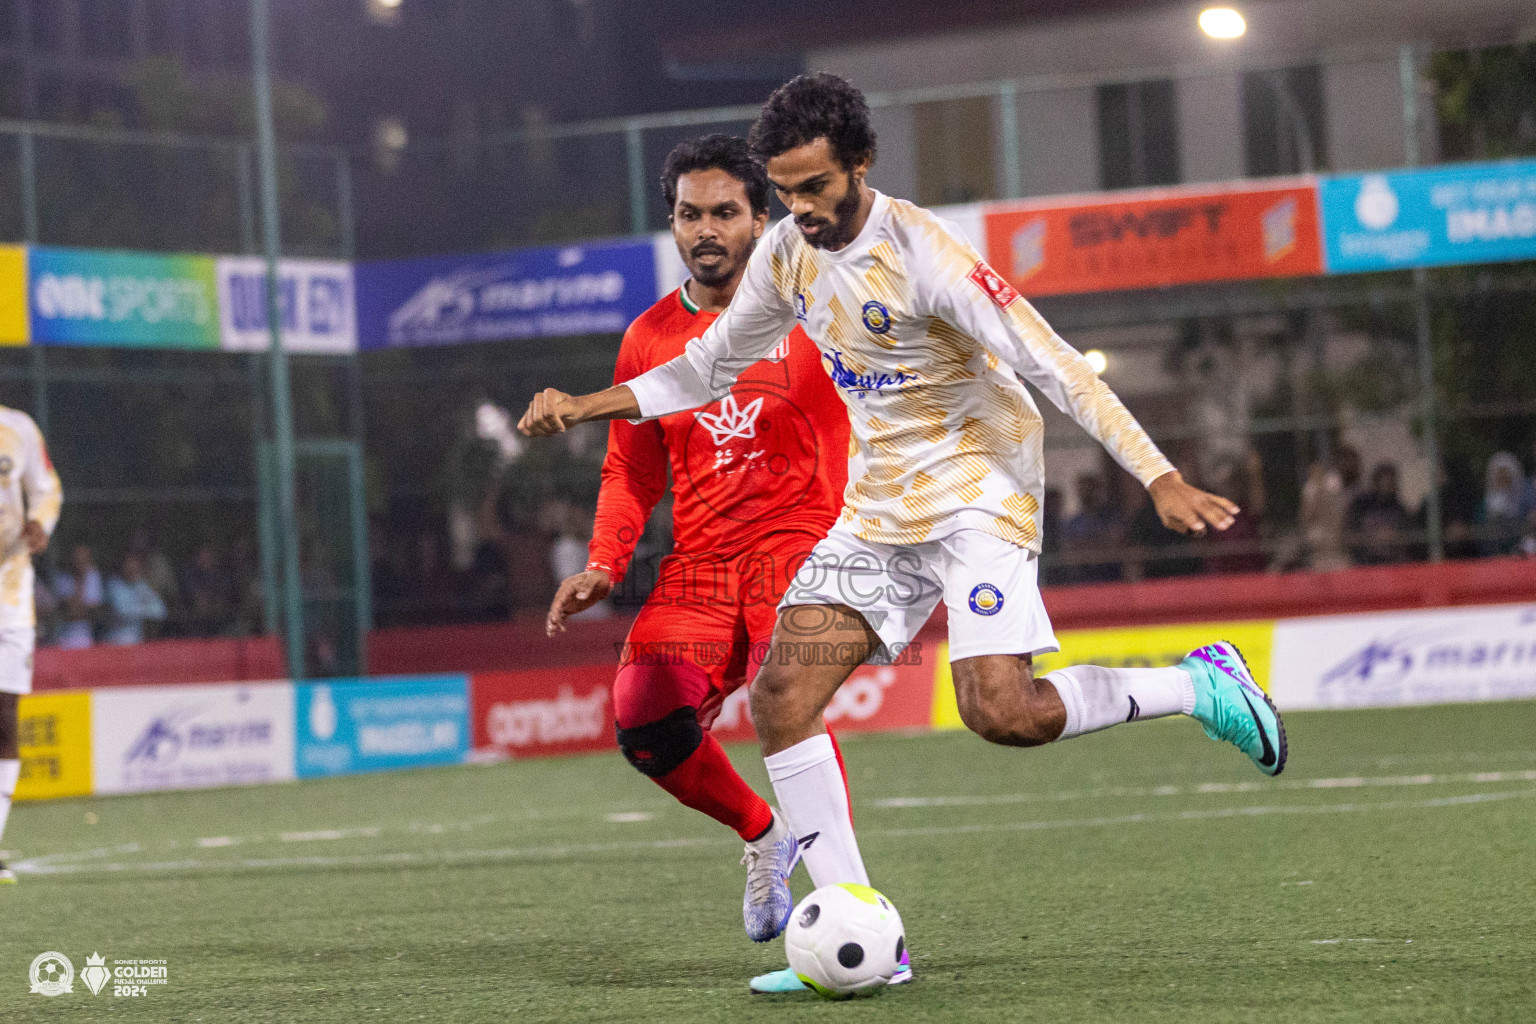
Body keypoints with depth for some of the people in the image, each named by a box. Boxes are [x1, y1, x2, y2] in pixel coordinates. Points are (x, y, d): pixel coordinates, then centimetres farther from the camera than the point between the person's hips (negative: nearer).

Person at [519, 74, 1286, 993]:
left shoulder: (924, 255, -20)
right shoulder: (788, 254, 2)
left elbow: (1057, 367, -22)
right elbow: (709, 367, 18)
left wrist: (1162, 479, -29)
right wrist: (582, 407, 10)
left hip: (978, 490, -7)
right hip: (880, 507, 7)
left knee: (1002, 712, -23)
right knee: (781, 699, -7)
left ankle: (1201, 685, 1)